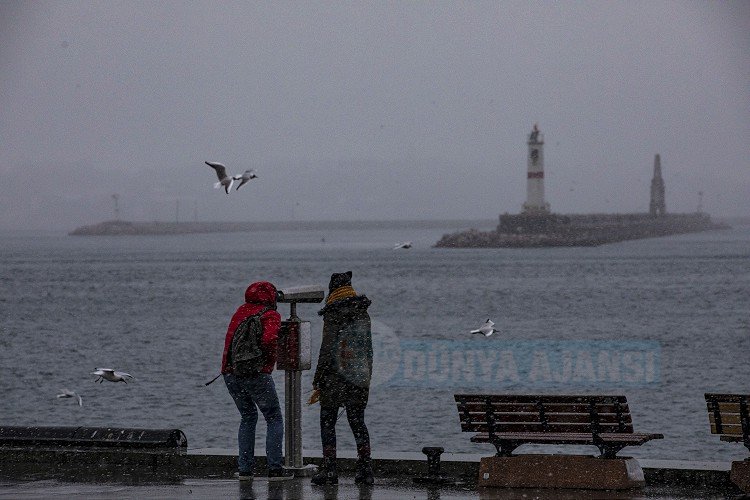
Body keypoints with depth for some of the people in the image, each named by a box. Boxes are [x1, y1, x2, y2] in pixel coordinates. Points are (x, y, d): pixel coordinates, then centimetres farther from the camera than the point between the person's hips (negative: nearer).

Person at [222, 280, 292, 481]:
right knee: (274, 419, 7)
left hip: (230, 373, 6)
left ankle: (245, 468, 15)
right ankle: (274, 468, -1)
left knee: (248, 417, 21)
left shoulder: (241, 311, 14)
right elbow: (268, 339, -21)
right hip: (256, 374, -6)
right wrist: (269, 359, -4)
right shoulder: (271, 315, -6)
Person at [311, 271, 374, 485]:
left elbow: (327, 350, -13)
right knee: (357, 422, 12)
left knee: (327, 422, 2)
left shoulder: (333, 315, -10)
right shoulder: (363, 314, 9)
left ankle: (329, 469, -2)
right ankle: (365, 469, 7)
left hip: (336, 379, -6)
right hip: (360, 379, 6)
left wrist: (318, 383, -8)